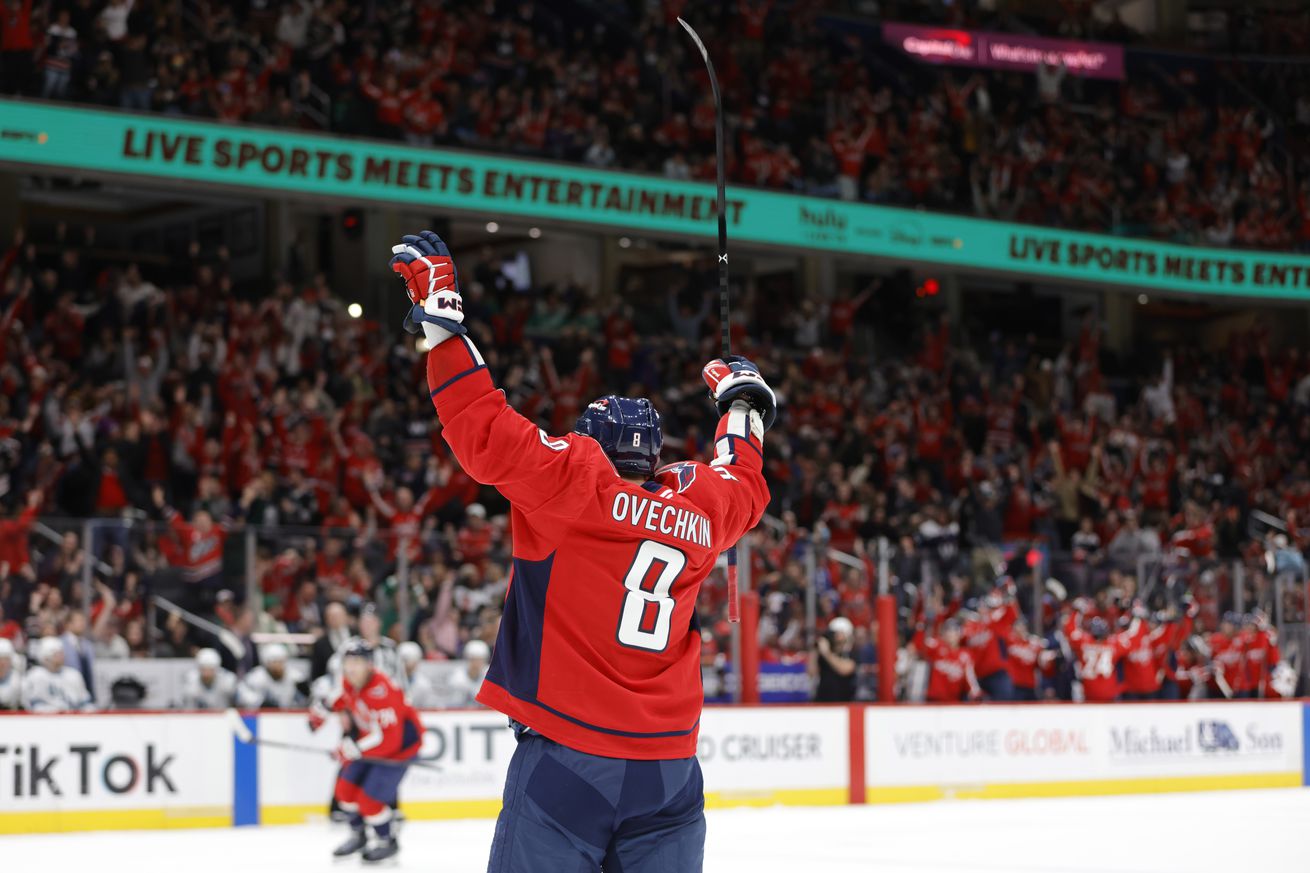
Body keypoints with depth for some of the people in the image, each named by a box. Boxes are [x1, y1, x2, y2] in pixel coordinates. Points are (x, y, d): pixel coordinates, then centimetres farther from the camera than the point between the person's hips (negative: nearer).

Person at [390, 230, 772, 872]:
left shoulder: (575, 482, -4)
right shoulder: (704, 506, 11)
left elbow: (486, 434, -13)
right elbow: (746, 488, 33)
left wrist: (440, 315, -7)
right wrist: (742, 402, 50)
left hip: (568, 759, -5)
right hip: (670, 767, 5)